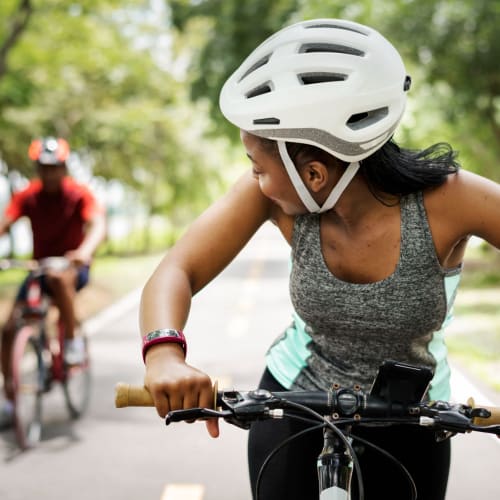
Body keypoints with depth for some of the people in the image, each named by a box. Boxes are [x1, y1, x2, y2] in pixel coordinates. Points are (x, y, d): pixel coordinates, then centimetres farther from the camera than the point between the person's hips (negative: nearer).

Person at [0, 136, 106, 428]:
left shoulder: (79, 194, -12)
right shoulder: (28, 196, -5)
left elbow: (98, 225, -28)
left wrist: (85, 251, -49)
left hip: (73, 267, -3)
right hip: (39, 267, 3)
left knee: (58, 278, -40)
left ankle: (73, 340, -18)